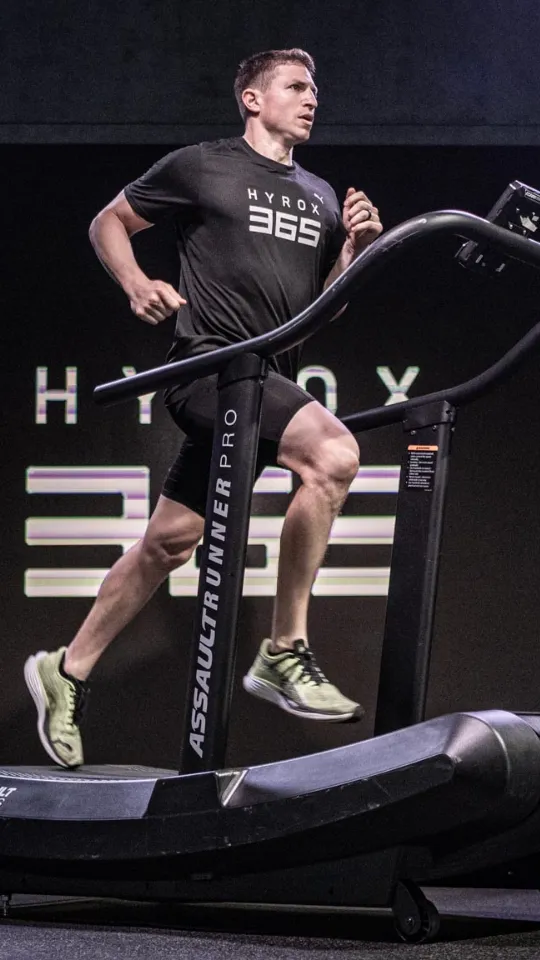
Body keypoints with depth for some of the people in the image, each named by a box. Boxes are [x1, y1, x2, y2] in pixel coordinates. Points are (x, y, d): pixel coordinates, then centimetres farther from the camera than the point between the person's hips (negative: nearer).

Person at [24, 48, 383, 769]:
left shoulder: (319, 198, 19)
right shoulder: (199, 168, 2)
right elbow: (107, 224, 10)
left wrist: (355, 249, 3)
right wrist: (137, 285, -7)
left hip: (269, 382, 7)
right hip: (209, 359, -7)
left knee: (170, 542, 8)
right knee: (333, 452, -29)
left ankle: (67, 672, 22)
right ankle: (285, 652, -23)